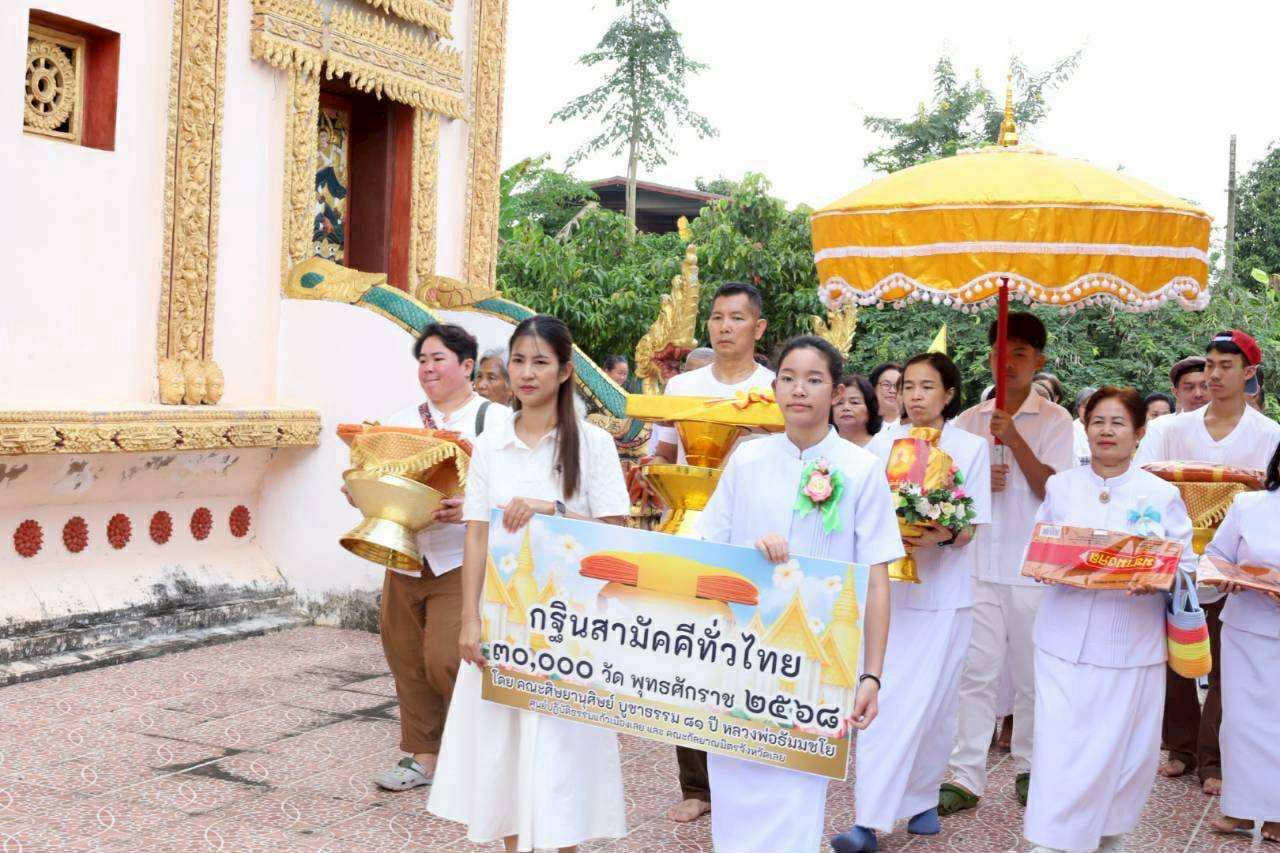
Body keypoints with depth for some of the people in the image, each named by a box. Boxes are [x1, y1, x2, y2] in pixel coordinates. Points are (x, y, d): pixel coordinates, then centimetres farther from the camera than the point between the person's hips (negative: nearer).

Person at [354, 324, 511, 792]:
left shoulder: (495, 420, -2)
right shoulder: (402, 420, 15)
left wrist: (472, 508, -26)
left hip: (461, 562, -6)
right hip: (405, 556, 6)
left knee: (445, 659, -12)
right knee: (408, 660, 9)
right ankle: (421, 755, 24)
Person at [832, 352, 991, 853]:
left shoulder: (971, 447, 1)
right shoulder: (882, 443, 4)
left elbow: (969, 527, -1)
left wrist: (941, 536, -22)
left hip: (944, 588, 0)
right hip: (887, 582, 0)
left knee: (933, 702, 5)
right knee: (885, 701, -5)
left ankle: (922, 798, 25)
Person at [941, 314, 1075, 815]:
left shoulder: (1054, 420, 1)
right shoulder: (968, 421, 10)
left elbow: (1053, 488, -9)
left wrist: (1015, 440, -18)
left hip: (1032, 566, -2)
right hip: (977, 563, 2)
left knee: (1031, 675, 8)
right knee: (975, 672, 1)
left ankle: (1028, 768, 24)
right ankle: (965, 778, 4)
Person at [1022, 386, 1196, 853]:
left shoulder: (1162, 495, 1)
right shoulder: (1060, 486, 7)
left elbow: (1186, 564, 2)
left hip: (1130, 644, -1)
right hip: (1066, 637, 1)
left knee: (1123, 748, 7)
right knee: (1059, 744, -3)